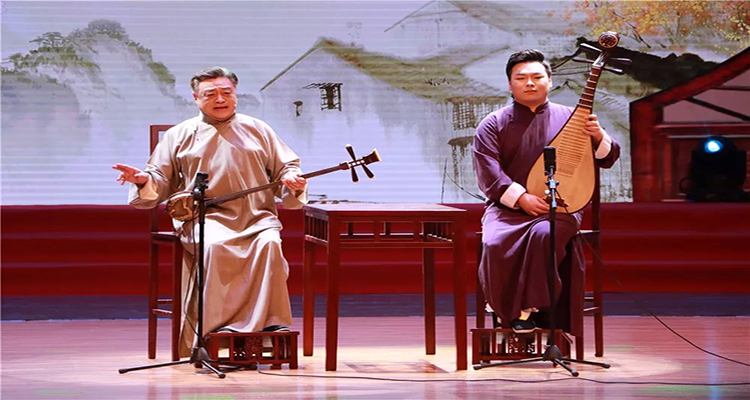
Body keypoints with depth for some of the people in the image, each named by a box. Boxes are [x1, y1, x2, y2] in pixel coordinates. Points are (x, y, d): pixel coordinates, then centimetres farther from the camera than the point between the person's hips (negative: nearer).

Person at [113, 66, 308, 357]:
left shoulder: (257, 130, 20)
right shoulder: (180, 136, 17)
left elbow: (286, 166, 18)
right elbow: (161, 180, 13)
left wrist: (292, 181, -6)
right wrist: (144, 180, -10)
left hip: (257, 217, 1)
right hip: (205, 217, -1)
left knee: (269, 244, -32)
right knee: (213, 246, -36)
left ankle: (271, 322, -29)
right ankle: (214, 327, -33)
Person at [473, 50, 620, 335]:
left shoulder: (569, 118, 12)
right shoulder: (493, 125, 9)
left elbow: (608, 159, 11)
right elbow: (488, 172, -4)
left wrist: (598, 137, -12)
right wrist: (522, 198, -18)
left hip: (559, 208, 0)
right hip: (508, 208, 0)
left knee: (544, 235, -35)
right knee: (495, 244, -31)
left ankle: (527, 306, -19)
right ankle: (505, 308, -6)